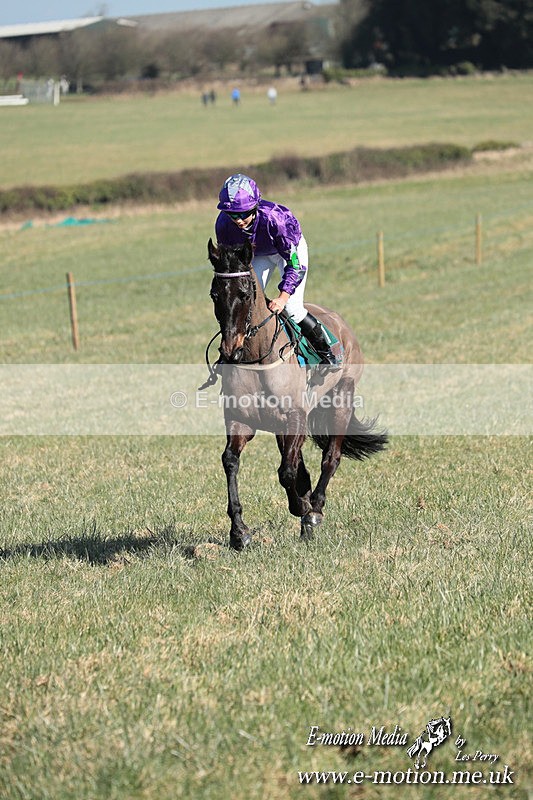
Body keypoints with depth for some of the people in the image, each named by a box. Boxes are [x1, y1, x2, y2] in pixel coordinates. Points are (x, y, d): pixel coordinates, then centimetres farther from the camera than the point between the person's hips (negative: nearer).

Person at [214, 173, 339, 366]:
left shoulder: (274, 218, -43)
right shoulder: (224, 224, -30)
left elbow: (295, 264, -36)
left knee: (292, 308, -15)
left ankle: (326, 353, 6)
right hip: (258, 254, 4)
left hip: (291, 248, -4)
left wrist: (283, 297, -44)